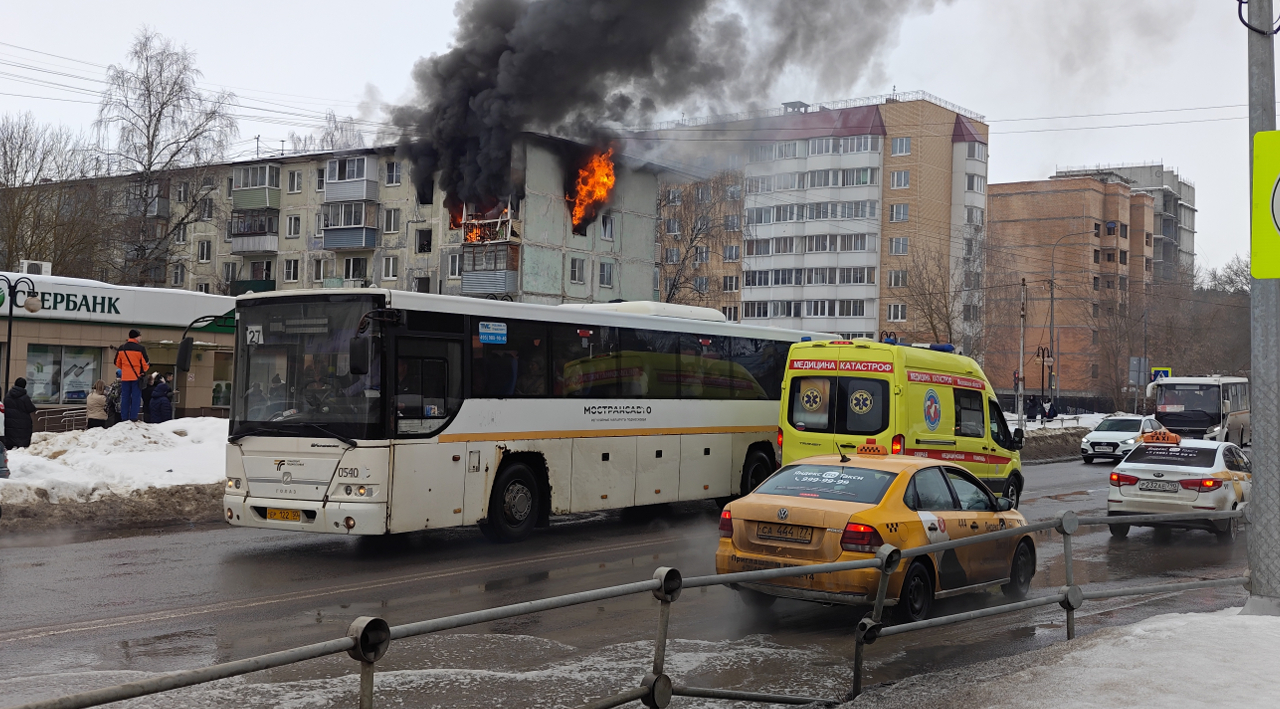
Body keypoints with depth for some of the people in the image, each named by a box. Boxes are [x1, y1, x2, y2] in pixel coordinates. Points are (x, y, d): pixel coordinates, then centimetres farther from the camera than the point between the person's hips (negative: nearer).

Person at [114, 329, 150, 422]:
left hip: (125, 377, 4)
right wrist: (144, 370, 15)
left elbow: (117, 363, 11)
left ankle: (124, 418, 8)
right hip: (137, 377, -4)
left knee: (125, 398, 9)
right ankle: (133, 417, -4)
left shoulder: (121, 348, 4)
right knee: (136, 398, 0)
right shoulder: (141, 349, -9)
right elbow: (145, 364, -6)